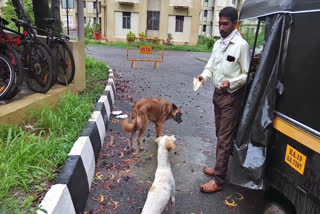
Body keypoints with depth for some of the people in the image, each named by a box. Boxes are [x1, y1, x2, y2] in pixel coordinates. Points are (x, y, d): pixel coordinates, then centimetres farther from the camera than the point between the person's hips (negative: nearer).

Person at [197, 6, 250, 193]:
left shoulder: (241, 45, -13)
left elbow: (247, 74, -12)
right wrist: (204, 76, -7)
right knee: (220, 135, 18)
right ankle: (220, 167, 34)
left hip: (231, 96, -8)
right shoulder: (218, 44, 10)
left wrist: (231, 83, -27)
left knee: (225, 139, -3)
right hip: (218, 93, 8)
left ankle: (218, 180, 6)